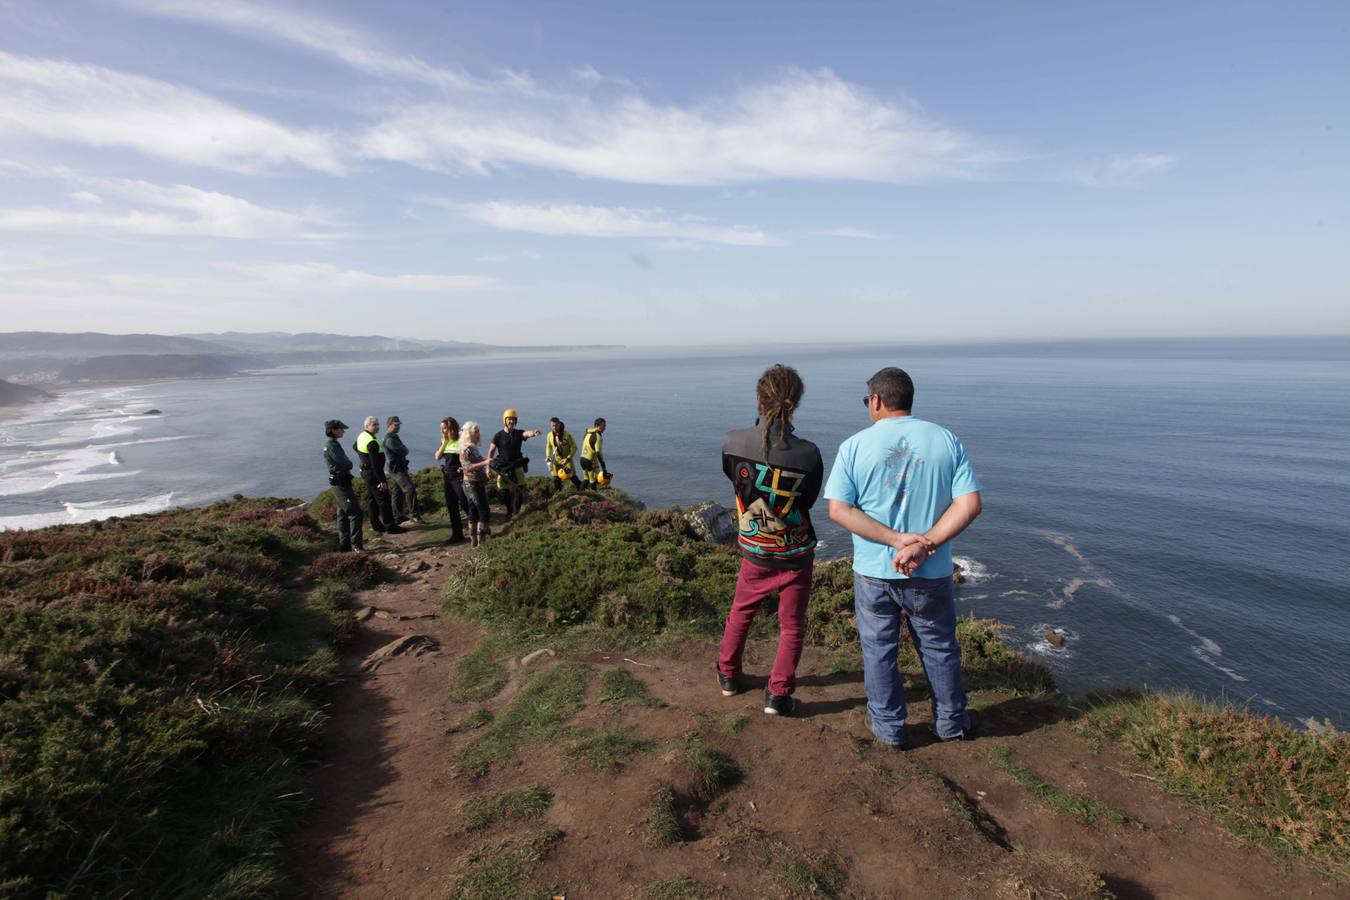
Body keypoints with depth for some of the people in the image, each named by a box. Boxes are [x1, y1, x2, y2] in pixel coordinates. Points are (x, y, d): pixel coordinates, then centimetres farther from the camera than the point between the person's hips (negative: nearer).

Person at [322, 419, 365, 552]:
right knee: (355, 513, -10)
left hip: (340, 483, 10)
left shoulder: (331, 445, 15)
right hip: (341, 483, -10)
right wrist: (349, 464, -1)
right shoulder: (332, 446, -16)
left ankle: (344, 545, 22)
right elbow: (346, 465, -21)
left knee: (343, 514, 15)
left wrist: (346, 465, -1)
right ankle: (357, 545, -10)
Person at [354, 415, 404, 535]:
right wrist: (382, 481, -26)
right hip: (373, 474, -10)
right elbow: (376, 464, -27)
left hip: (365, 471, 10)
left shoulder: (361, 436, 6)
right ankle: (390, 526, -1)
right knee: (383, 499, -5)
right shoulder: (372, 442, -25)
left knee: (372, 499, 16)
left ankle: (376, 525, 25)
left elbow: (354, 447, 29)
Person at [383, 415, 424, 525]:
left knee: (397, 492, 14)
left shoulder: (393, 437, 18)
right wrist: (404, 448, 2)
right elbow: (403, 451, -19)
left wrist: (403, 449, -2)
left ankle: (397, 516, 21)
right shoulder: (389, 439, -16)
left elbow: (403, 451, 18)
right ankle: (414, 515, -16)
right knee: (410, 489, -15)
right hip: (397, 468, -11)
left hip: (396, 468, 11)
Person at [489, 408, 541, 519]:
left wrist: (533, 433, -51)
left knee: (520, 490, -1)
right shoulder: (498, 435, -5)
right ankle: (509, 512, 23)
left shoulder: (519, 433, -3)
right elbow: (491, 451, -1)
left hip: (517, 467, 1)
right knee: (505, 492, 3)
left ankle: (517, 512, 20)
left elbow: (527, 433, -27)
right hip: (503, 468, -1)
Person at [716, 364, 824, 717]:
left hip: (754, 550, 2)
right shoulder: (808, 454, -23)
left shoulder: (733, 444, -18)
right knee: (792, 626, 16)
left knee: (741, 613, 25)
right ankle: (778, 694, 20)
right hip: (796, 553, -2)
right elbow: (808, 501, -5)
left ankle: (728, 675, 39)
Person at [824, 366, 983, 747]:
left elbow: (839, 509, -14)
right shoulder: (946, 440, -4)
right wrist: (924, 545, -17)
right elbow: (970, 504, -12)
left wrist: (899, 540, -17)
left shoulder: (855, 446, -8)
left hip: (873, 570, -1)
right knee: (939, 647, 21)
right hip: (931, 573, 2)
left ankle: (888, 726, 30)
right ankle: (951, 722, 38)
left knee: (878, 650, 16)